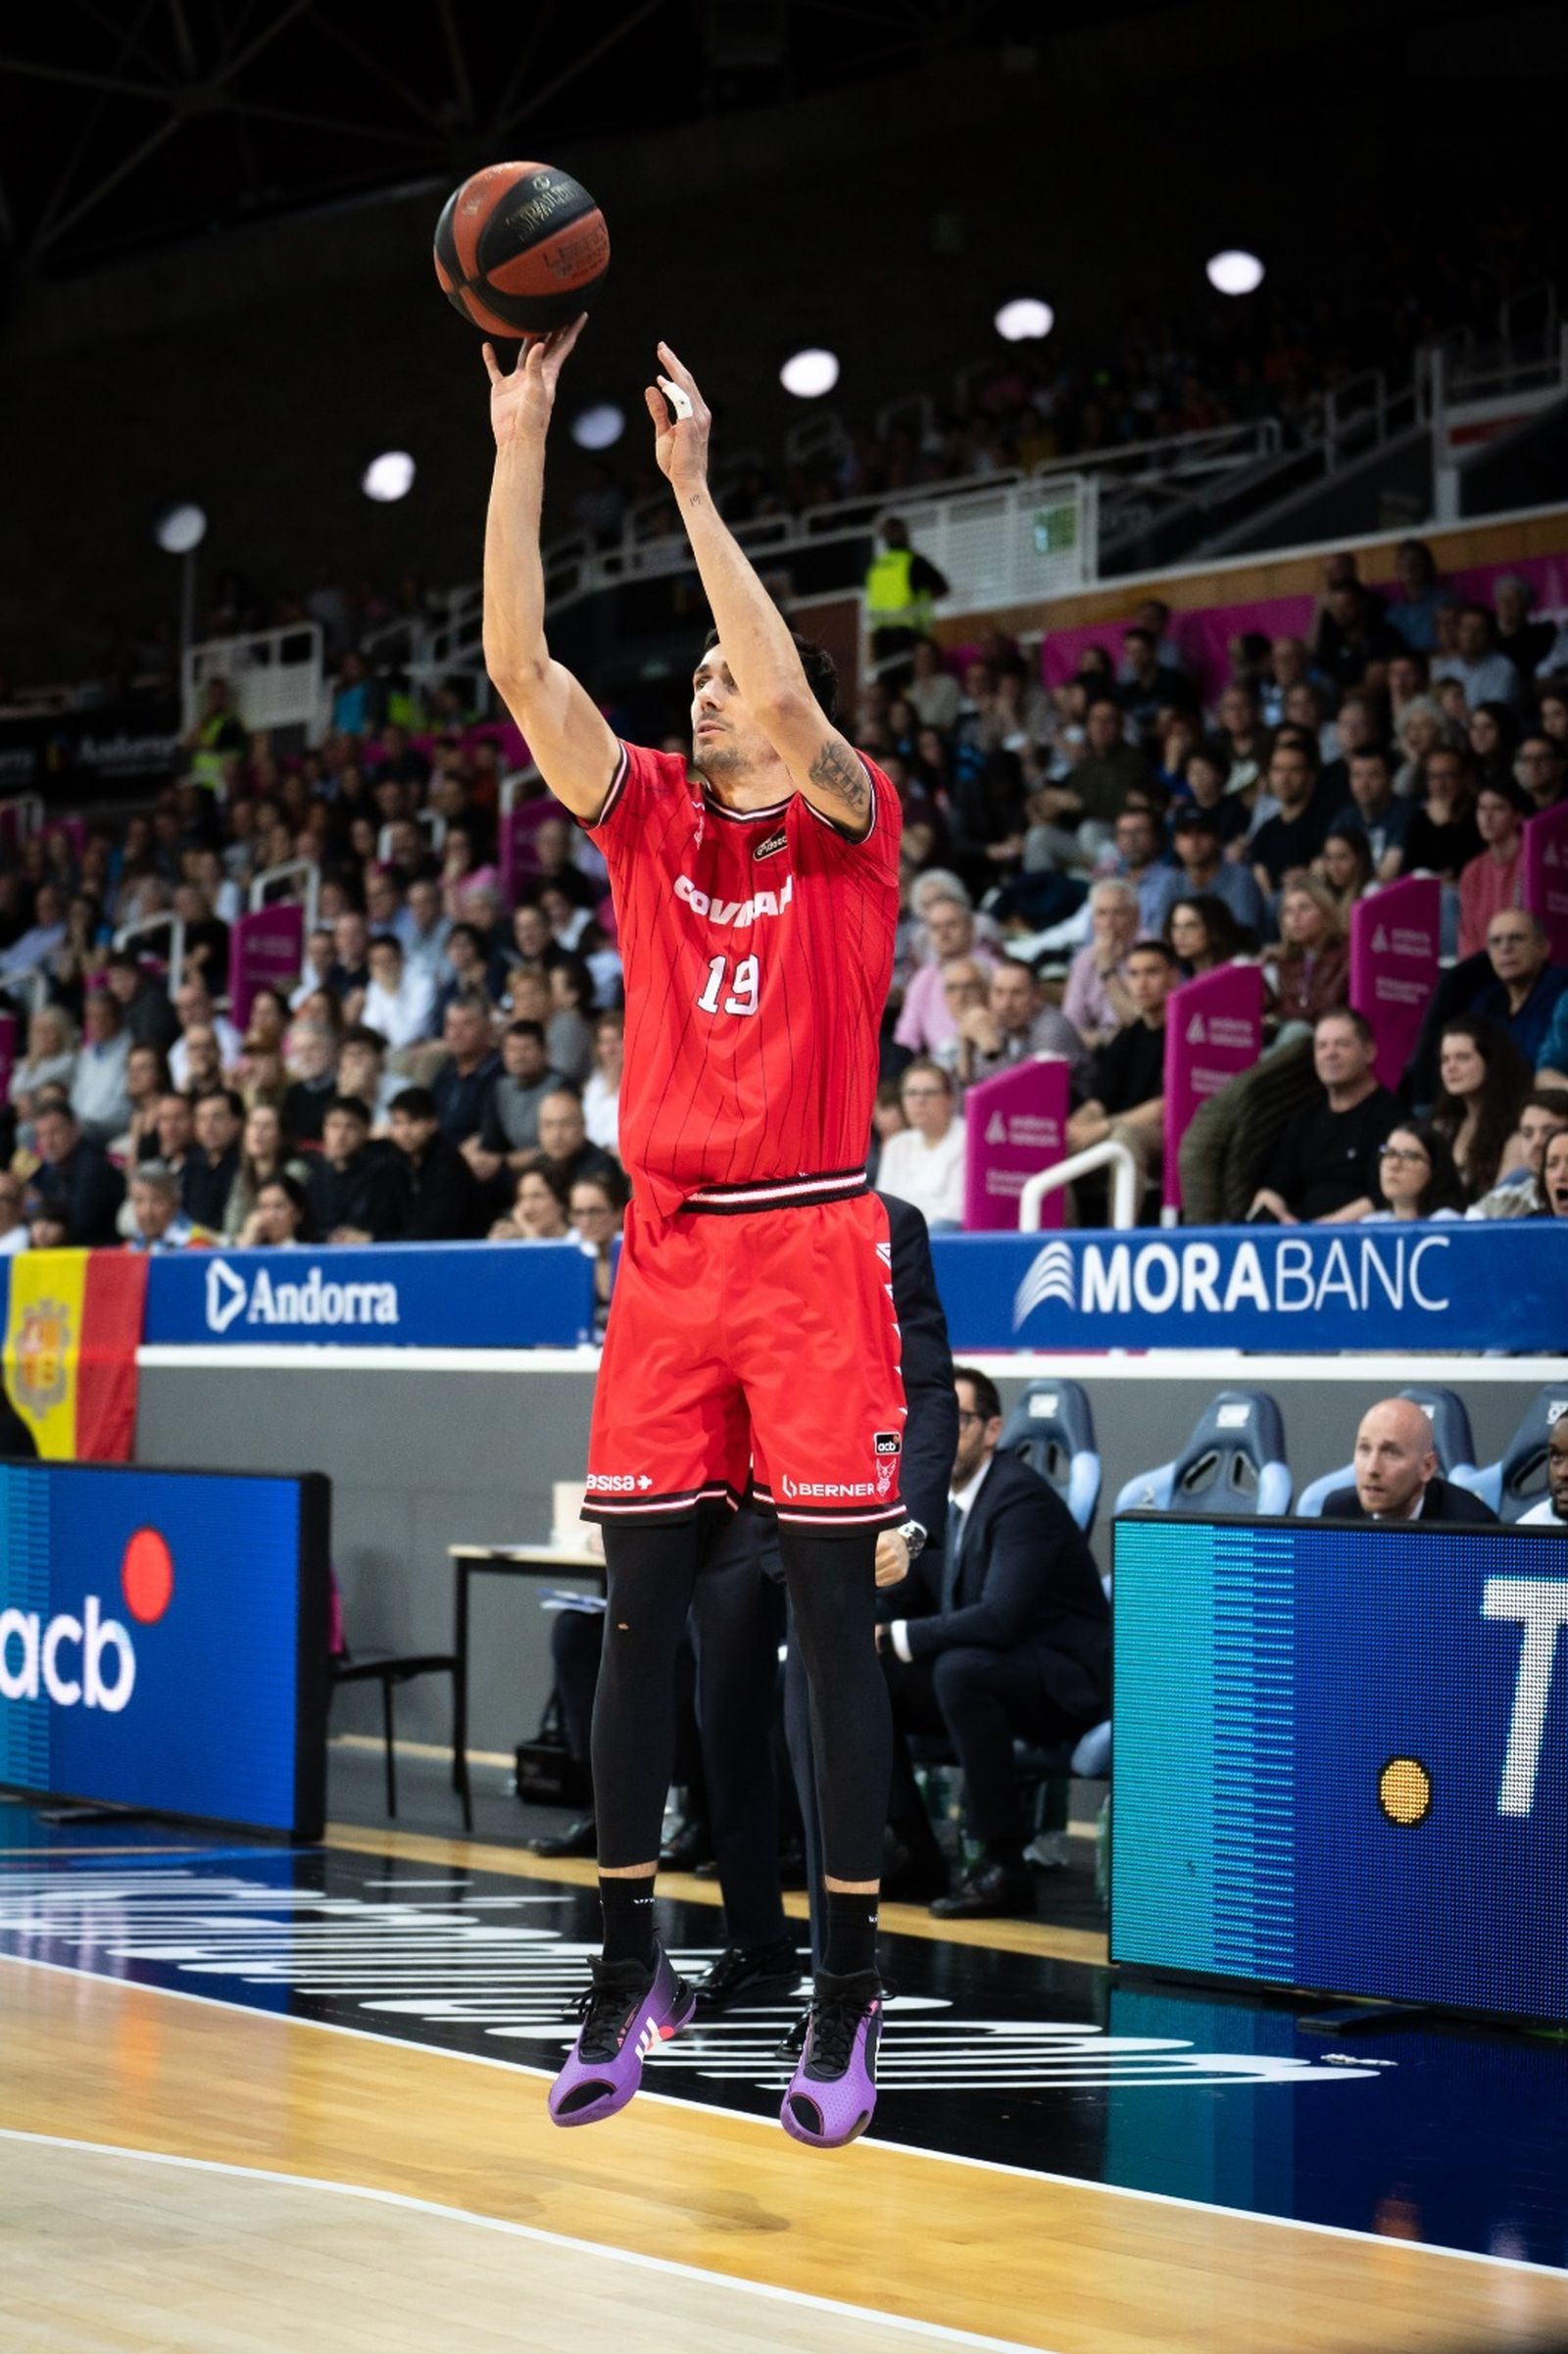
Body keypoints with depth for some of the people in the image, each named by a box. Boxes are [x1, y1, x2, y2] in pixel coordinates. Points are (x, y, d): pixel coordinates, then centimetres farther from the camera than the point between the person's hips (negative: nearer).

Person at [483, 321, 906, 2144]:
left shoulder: (851, 830, 1)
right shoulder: (651, 820, 11)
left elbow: (788, 702, -20)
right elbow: (519, 666, -1)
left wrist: (690, 484, -19)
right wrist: (520, 448, -8)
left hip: (812, 1250, -4)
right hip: (668, 1247, 4)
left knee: (834, 1623, -2)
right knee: (639, 1618, 4)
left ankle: (848, 1995, 3)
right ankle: (630, 1972, 12)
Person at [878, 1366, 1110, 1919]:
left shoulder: (1021, 1498, -20)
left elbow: (1000, 1619, -31)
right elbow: (901, 1601, 10)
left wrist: (895, 1638, -26)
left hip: (1063, 1681, -8)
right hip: (983, 1668, 8)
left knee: (960, 1670, -36)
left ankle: (1003, 1867, -27)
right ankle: (913, 1847, 2)